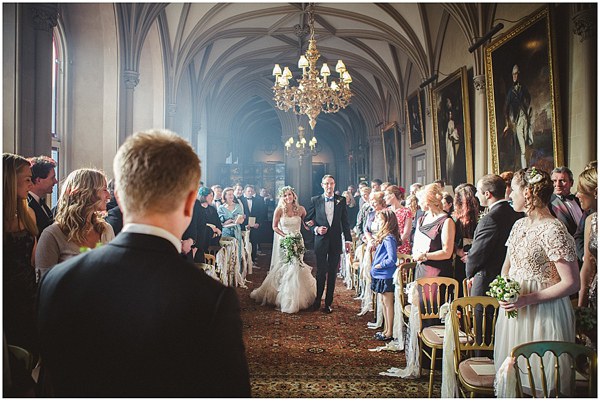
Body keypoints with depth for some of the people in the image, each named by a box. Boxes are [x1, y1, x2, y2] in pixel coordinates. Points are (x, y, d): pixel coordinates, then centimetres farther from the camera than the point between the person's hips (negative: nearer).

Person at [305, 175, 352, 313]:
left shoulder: (341, 200, 3)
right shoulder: (315, 200, 1)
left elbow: (345, 222, 5)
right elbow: (308, 220, 5)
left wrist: (348, 240, 1)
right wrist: (316, 229, -13)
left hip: (335, 241, 1)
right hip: (321, 241, -1)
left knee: (332, 273, 8)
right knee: (321, 272, 5)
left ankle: (328, 303, 19)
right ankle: (317, 300, 24)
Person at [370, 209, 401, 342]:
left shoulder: (389, 238, -20)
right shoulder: (383, 236, 10)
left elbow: (392, 259, -23)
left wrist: (380, 265, -13)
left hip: (386, 276, -10)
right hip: (380, 275, 10)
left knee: (388, 304, 1)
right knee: (383, 302, 17)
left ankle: (390, 332, 12)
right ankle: (386, 329, 28)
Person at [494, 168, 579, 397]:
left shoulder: (553, 230, -18)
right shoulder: (519, 225, 7)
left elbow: (572, 283, -19)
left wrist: (527, 299, -22)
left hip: (543, 313, -8)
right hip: (515, 311, 8)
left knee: (539, 382, 6)